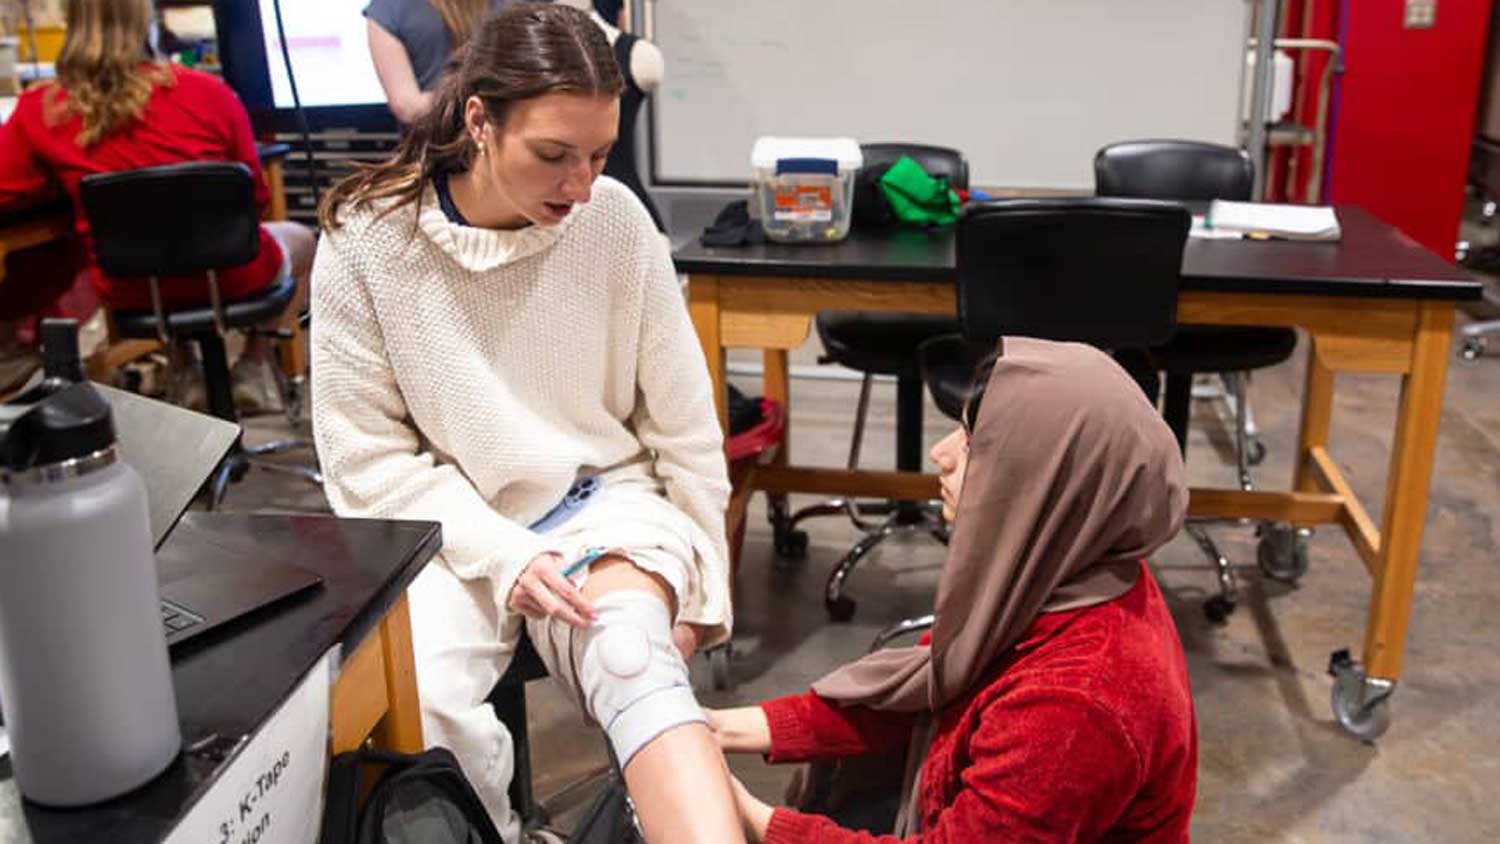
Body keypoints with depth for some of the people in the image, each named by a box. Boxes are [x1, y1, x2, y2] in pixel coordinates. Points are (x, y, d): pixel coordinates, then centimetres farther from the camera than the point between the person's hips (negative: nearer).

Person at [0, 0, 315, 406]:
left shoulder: (40, 111, -10)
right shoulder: (206, 92, -14)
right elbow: (254, 196, -3)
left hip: (126, 290, 3)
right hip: (225, 274, -3)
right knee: (301, 240, 30)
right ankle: (252, 368, 27)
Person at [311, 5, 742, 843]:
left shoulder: (617, 221, -10)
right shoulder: (367, 241, -13)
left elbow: (684, 424, -1)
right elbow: (368, 459, -7)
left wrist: (702, 584, 1)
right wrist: (501, 555, -18)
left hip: (604, 498, 1)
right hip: (452, 524, 0)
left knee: (634, 658, -30)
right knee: (414, 705, -26)